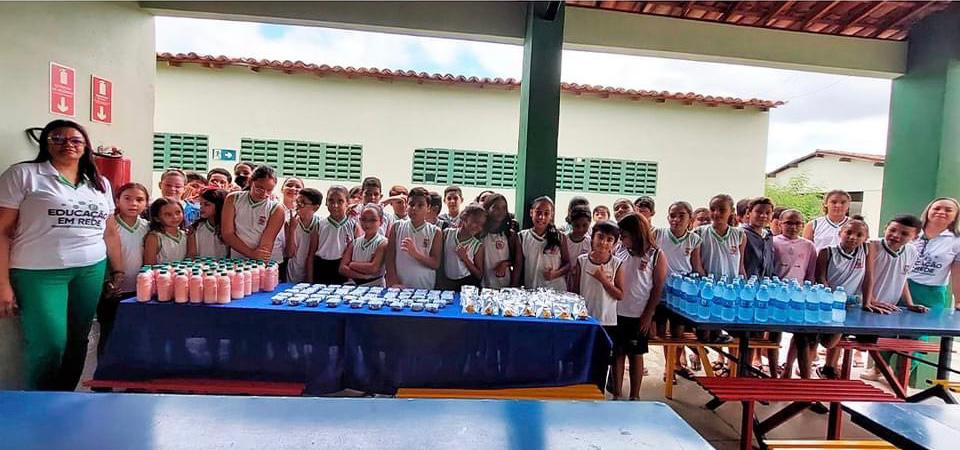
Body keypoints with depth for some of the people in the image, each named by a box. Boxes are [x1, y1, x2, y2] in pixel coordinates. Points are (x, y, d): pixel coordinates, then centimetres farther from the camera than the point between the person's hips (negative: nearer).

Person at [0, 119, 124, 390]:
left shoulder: (100, 183, 13)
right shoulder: (23, 175, -1)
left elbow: (110, 231, 16)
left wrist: (118, 270, 13)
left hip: (92, 271, 4)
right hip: (39, 273, -4)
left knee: (78, 341, 9)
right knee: (48, 345, -5)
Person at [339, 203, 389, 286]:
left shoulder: (383, 243, -3)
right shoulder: (354, 242, 11)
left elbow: (373, 268, -13)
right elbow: (342, 268, 3)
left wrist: (352, 264, -1)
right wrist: (362, 275, -12)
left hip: (375, 286, -5)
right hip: (353, 285, 5)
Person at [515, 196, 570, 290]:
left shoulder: (560, 237, -2)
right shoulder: (522, 237, -2)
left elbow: (567, 263, 4)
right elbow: (518, 267, 0)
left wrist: (556, 273, -14)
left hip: (557, 290, 0)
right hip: (531, 291, 0)